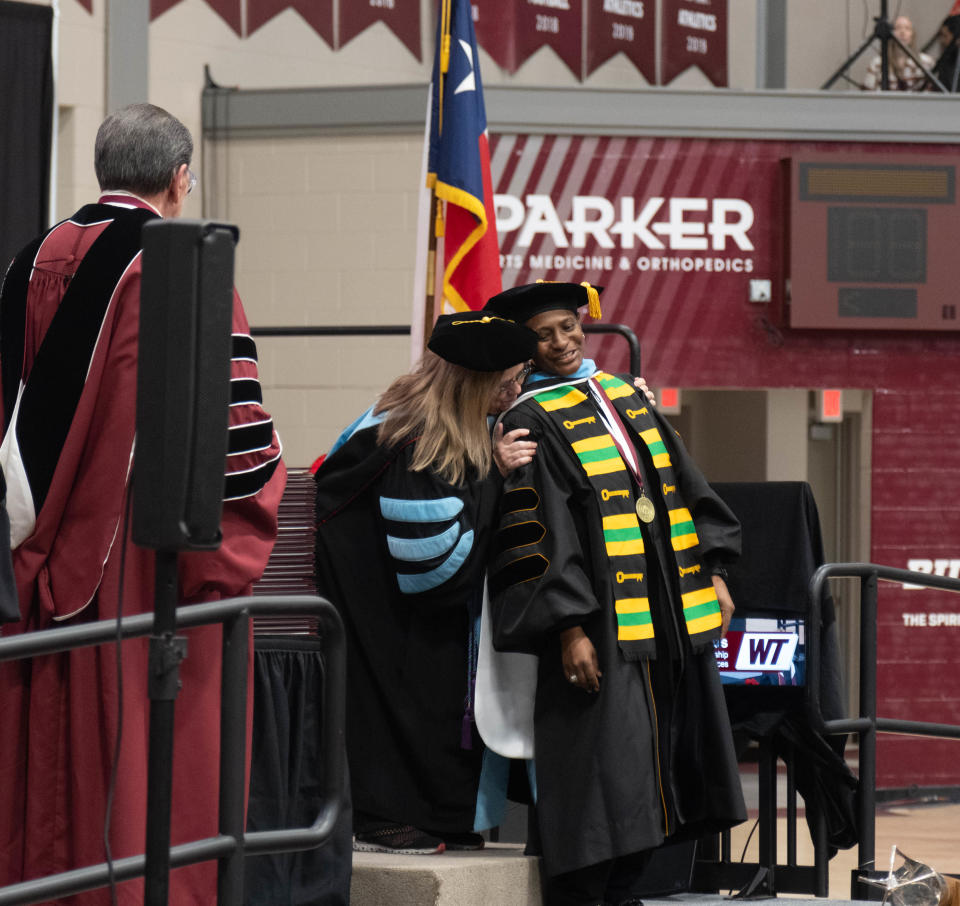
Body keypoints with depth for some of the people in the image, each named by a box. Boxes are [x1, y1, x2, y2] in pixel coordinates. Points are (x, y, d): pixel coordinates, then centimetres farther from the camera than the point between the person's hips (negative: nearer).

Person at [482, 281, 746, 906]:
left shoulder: (622, 394, 15)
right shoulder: (530, 421, -6)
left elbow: (683, 483, 18)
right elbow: (533, 533, -13)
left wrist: (712, 573, 10)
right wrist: (569, 628, -19)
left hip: (673, 615, 7)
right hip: (602, 627, -7)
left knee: (656, 760, 9)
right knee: (603, 764, -8)